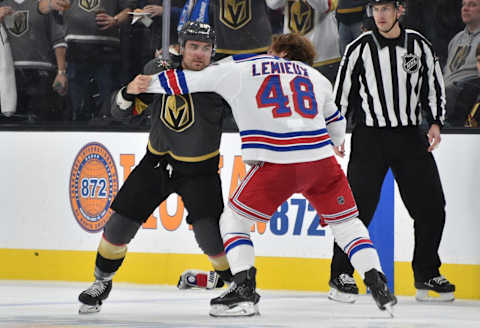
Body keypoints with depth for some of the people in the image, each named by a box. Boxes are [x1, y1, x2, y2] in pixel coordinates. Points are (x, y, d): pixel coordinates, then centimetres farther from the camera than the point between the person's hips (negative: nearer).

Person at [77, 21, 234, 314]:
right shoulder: (157, 71, -10)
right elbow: (122, 111, -5)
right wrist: (130, 92, -25)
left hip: (199, 169, -3)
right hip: (157, 161, 3)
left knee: (209, 232, -18)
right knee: (120, 223, 0)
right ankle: (102, 281, 23)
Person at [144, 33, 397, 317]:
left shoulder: (240, 69, 14)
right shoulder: (317, 77, 24)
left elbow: (187, 81, 16)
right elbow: (337, 126, 34)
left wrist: (146, 85, 29)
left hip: (275, 164, -3)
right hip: (320, 160, 3)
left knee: (234, 220, 13)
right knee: (346, 223, 19)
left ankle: (245, 290, 0)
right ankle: (378, 286, 8)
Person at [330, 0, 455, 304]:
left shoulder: (419, 45, 4)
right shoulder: (360, 48, -2)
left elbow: (434, 85, 12)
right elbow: (342, 91, 2)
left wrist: (435, 122, 2)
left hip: (411, 136, 3)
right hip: (370, 137, -3)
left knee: (431, 207, 1)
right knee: (359, 206, -10)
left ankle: (427, 275, 15)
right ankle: (342, 275, 1)